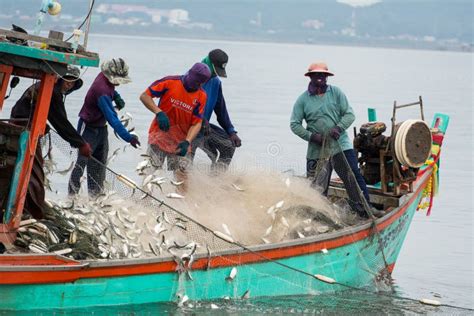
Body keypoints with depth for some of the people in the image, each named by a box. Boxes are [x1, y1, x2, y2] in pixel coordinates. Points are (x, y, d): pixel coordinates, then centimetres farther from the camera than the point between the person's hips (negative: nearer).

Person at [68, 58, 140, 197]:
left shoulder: (106, 77, -6)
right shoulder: (102, 91, -32)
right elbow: (112, 117, -36)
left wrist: (116, 97, -1)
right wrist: (127, 137, -39)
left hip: (101, 127, 9)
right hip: (89, 127, -9)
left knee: (99, 163, 11)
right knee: (83, 160, -8)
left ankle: (96, 193, 18)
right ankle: (72, 193, -3)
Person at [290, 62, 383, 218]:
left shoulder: (336, 93, 3)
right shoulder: (303, 99, 1)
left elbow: (349, 114, 2)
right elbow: (295, 124, 1)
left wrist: (339, 127, -16)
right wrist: (311, 136, -13)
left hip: (340, 144, 0)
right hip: (317, 149, 0)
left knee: (353, 175, -6)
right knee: (318, 186, 3)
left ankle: (364, 208, -1)